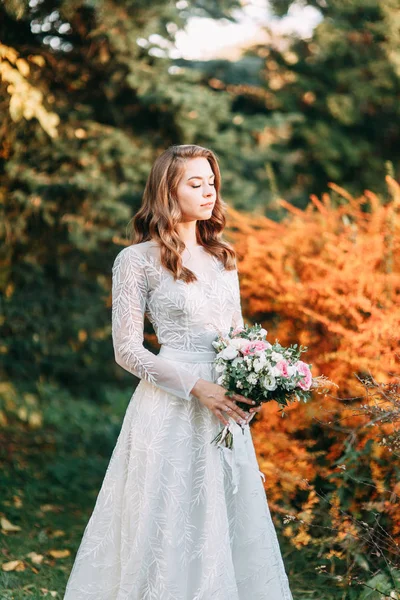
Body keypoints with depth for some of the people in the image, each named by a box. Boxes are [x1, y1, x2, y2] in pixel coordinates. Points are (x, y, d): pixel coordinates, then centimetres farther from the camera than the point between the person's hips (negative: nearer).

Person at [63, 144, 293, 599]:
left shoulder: (222, 257, 12)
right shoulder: (137, 260, -6)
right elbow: (127, 349, -9)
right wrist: (196, 387, -17)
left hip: (226, 407, 6)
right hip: (171, 408, -5)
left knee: (230, 524, 8)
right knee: (171, 524, 0)